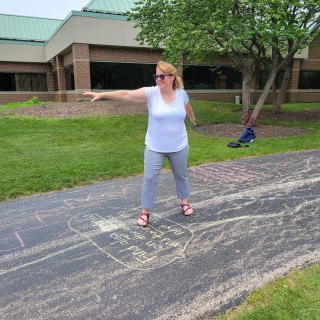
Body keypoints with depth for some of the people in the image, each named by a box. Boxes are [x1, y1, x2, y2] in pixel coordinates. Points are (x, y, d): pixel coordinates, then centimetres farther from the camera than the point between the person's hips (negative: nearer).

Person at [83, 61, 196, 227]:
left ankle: (184, 202, 42)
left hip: (179, 147, 2)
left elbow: (187, 107, 17)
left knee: (181, 175, 19)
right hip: (154, 147, -2)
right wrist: (102, 94, -36)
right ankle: (145, 212, 18)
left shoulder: (181, 93, -5)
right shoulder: (150, 93, -14)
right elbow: (126, 94, -26)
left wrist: (192, 118, 37)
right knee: (149, 178, 1)